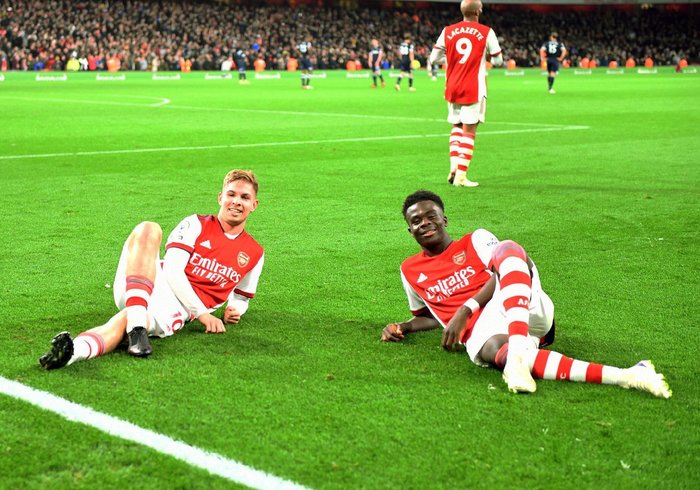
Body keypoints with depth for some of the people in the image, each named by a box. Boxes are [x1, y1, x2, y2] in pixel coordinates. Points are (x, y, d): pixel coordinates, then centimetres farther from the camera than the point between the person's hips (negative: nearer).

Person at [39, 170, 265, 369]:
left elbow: (241, 297, 28)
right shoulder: (196, 224, 8)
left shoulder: (254, 254, 15)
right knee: (148, 229, -28)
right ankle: (137, 325, -44)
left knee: (125, 320, -36)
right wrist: (202, 312, -12)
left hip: (178, 310, -1)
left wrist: (235, 310, 2)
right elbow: (172, 271, -3)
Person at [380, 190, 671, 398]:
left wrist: (465, 310, -10)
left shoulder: (475, 240, 19)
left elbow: (500, 275, 2)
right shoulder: (410, 271, 27)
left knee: (507, 249, -32)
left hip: (523, 309, 0)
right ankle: (623, 376, -52)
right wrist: (403, 328, 17)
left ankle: (518, 348, -55)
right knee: (495, 351, -41)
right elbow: (429, 315, 38)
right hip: (480, 328, 0)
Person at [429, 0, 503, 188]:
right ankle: (461, 175, -5)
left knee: (456, 127, 19)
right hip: (474, 89, -4)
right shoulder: (486, 32, -6)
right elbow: (497, 61, 0)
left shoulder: (448, 31, 2)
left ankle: (453, 167, 5)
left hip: (452, 88, 4)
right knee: (469, 131, -1)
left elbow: (434, 59, 4)